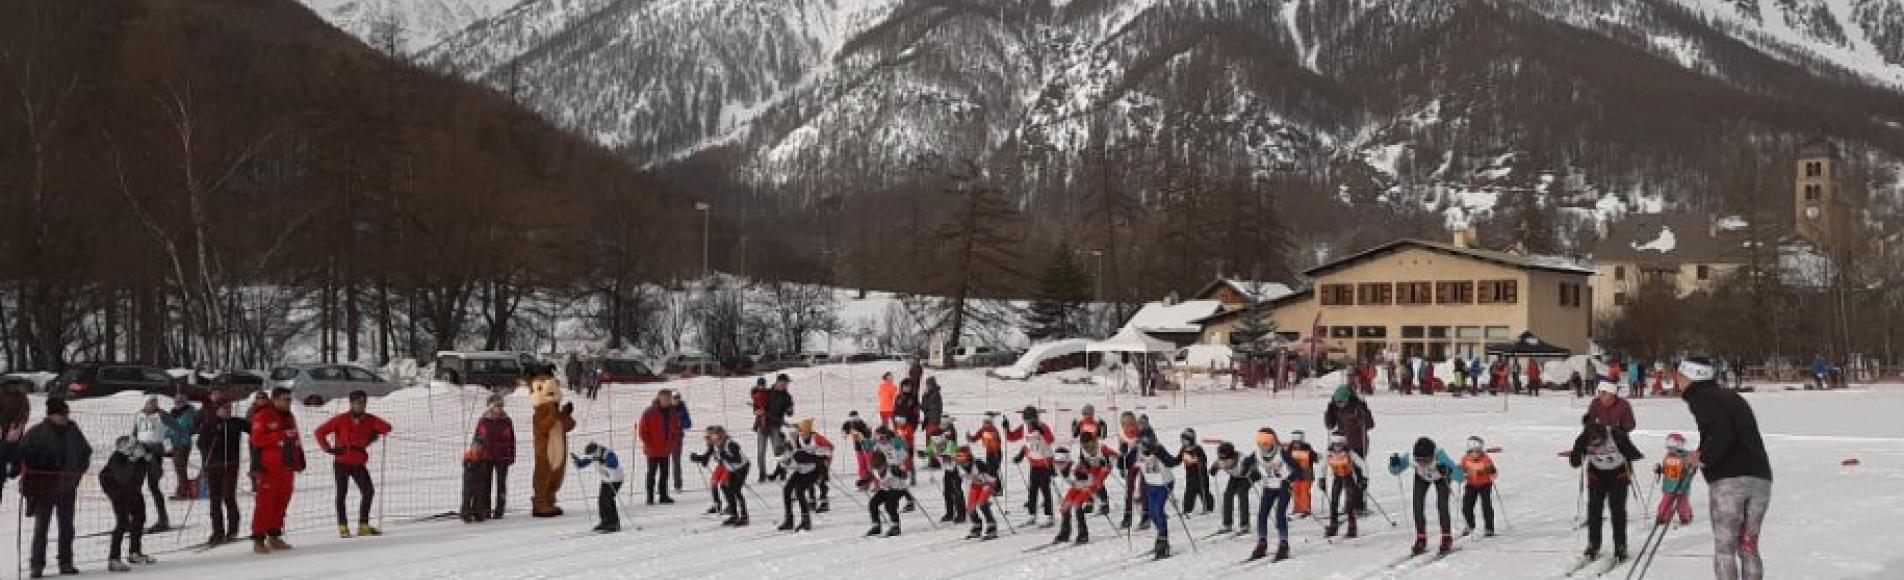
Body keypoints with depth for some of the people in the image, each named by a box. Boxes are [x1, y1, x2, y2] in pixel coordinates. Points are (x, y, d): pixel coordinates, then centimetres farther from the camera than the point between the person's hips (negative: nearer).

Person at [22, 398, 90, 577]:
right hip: (43, 488, -4)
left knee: (66, 527, 10)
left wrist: (79, 470, 5)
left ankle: (66, 563, 18)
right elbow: (23, 455, -9)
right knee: (41, 527, -2)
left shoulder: (73, 431, 3)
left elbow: (86, 451, 15)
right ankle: (37, 564, 3)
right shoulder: (37, 433, -10)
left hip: (67, 487, 4)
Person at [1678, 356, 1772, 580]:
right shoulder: (1731, 396, 24)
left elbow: (1721, 431, -19)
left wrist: (1705, 458, -7)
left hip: (1729, 480, -7)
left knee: (1724, 547, -1)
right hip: (1761, 478, 7)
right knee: (1748, 547, 11)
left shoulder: (1700, 399, -2)